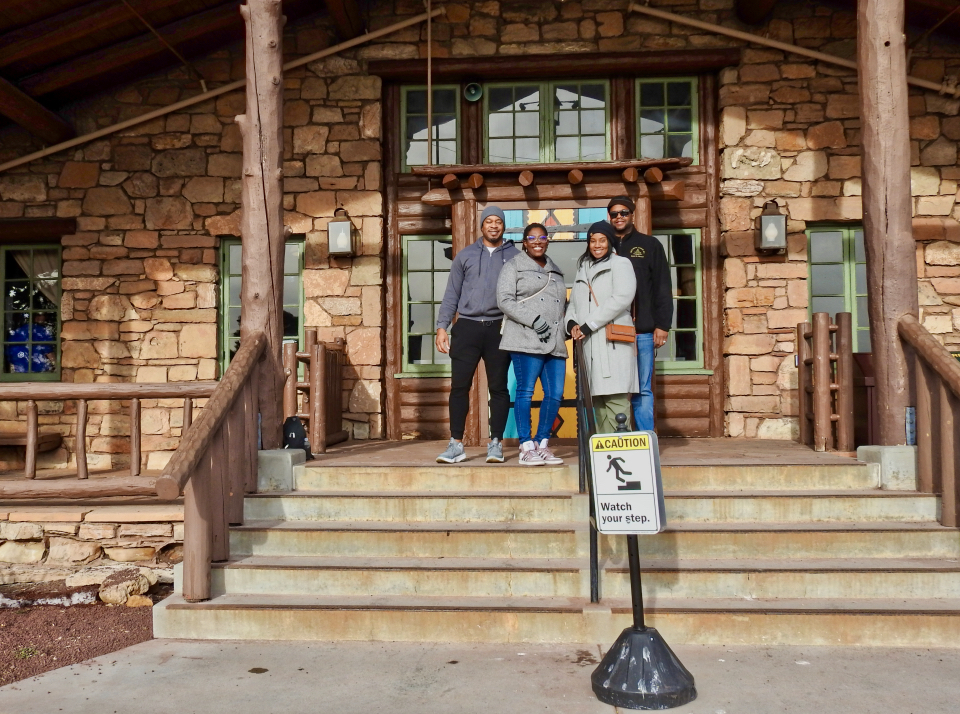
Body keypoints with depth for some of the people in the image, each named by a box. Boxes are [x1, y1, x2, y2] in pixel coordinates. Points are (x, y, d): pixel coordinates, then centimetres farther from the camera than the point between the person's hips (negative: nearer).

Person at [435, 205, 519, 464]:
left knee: (499, 387, 3)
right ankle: (456, 445, 6)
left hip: (499, 328, -1)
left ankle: (496, 444, 11)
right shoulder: (465, 255, 11)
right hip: (467, 326, 1)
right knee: (459, 386, -1)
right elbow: (451, 294, 10)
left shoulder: (514, 255, 8)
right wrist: (442, 326, 2)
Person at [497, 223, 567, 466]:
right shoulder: (514, 266, 7)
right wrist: (534, 320, -14)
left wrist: (568, 326, 13)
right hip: (526, 340, -6)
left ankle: (542, 444, 12)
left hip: (555, 342, 6)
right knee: (526, 391, -8)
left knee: (555, 394, 0)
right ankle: (527, 447, -3)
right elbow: (505, 300, -5)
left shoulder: (556, 271, 25)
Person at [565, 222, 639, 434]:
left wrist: (589, 324, -13)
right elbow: (574, 302, 23)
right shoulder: (583, 269, 25)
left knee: (615, 397, -13)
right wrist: (571, 322, 0)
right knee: (597, 399, 5)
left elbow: (622, 298, -11)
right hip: (590, 344, 6)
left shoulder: (620, 264, 5)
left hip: (614, 340, -6)